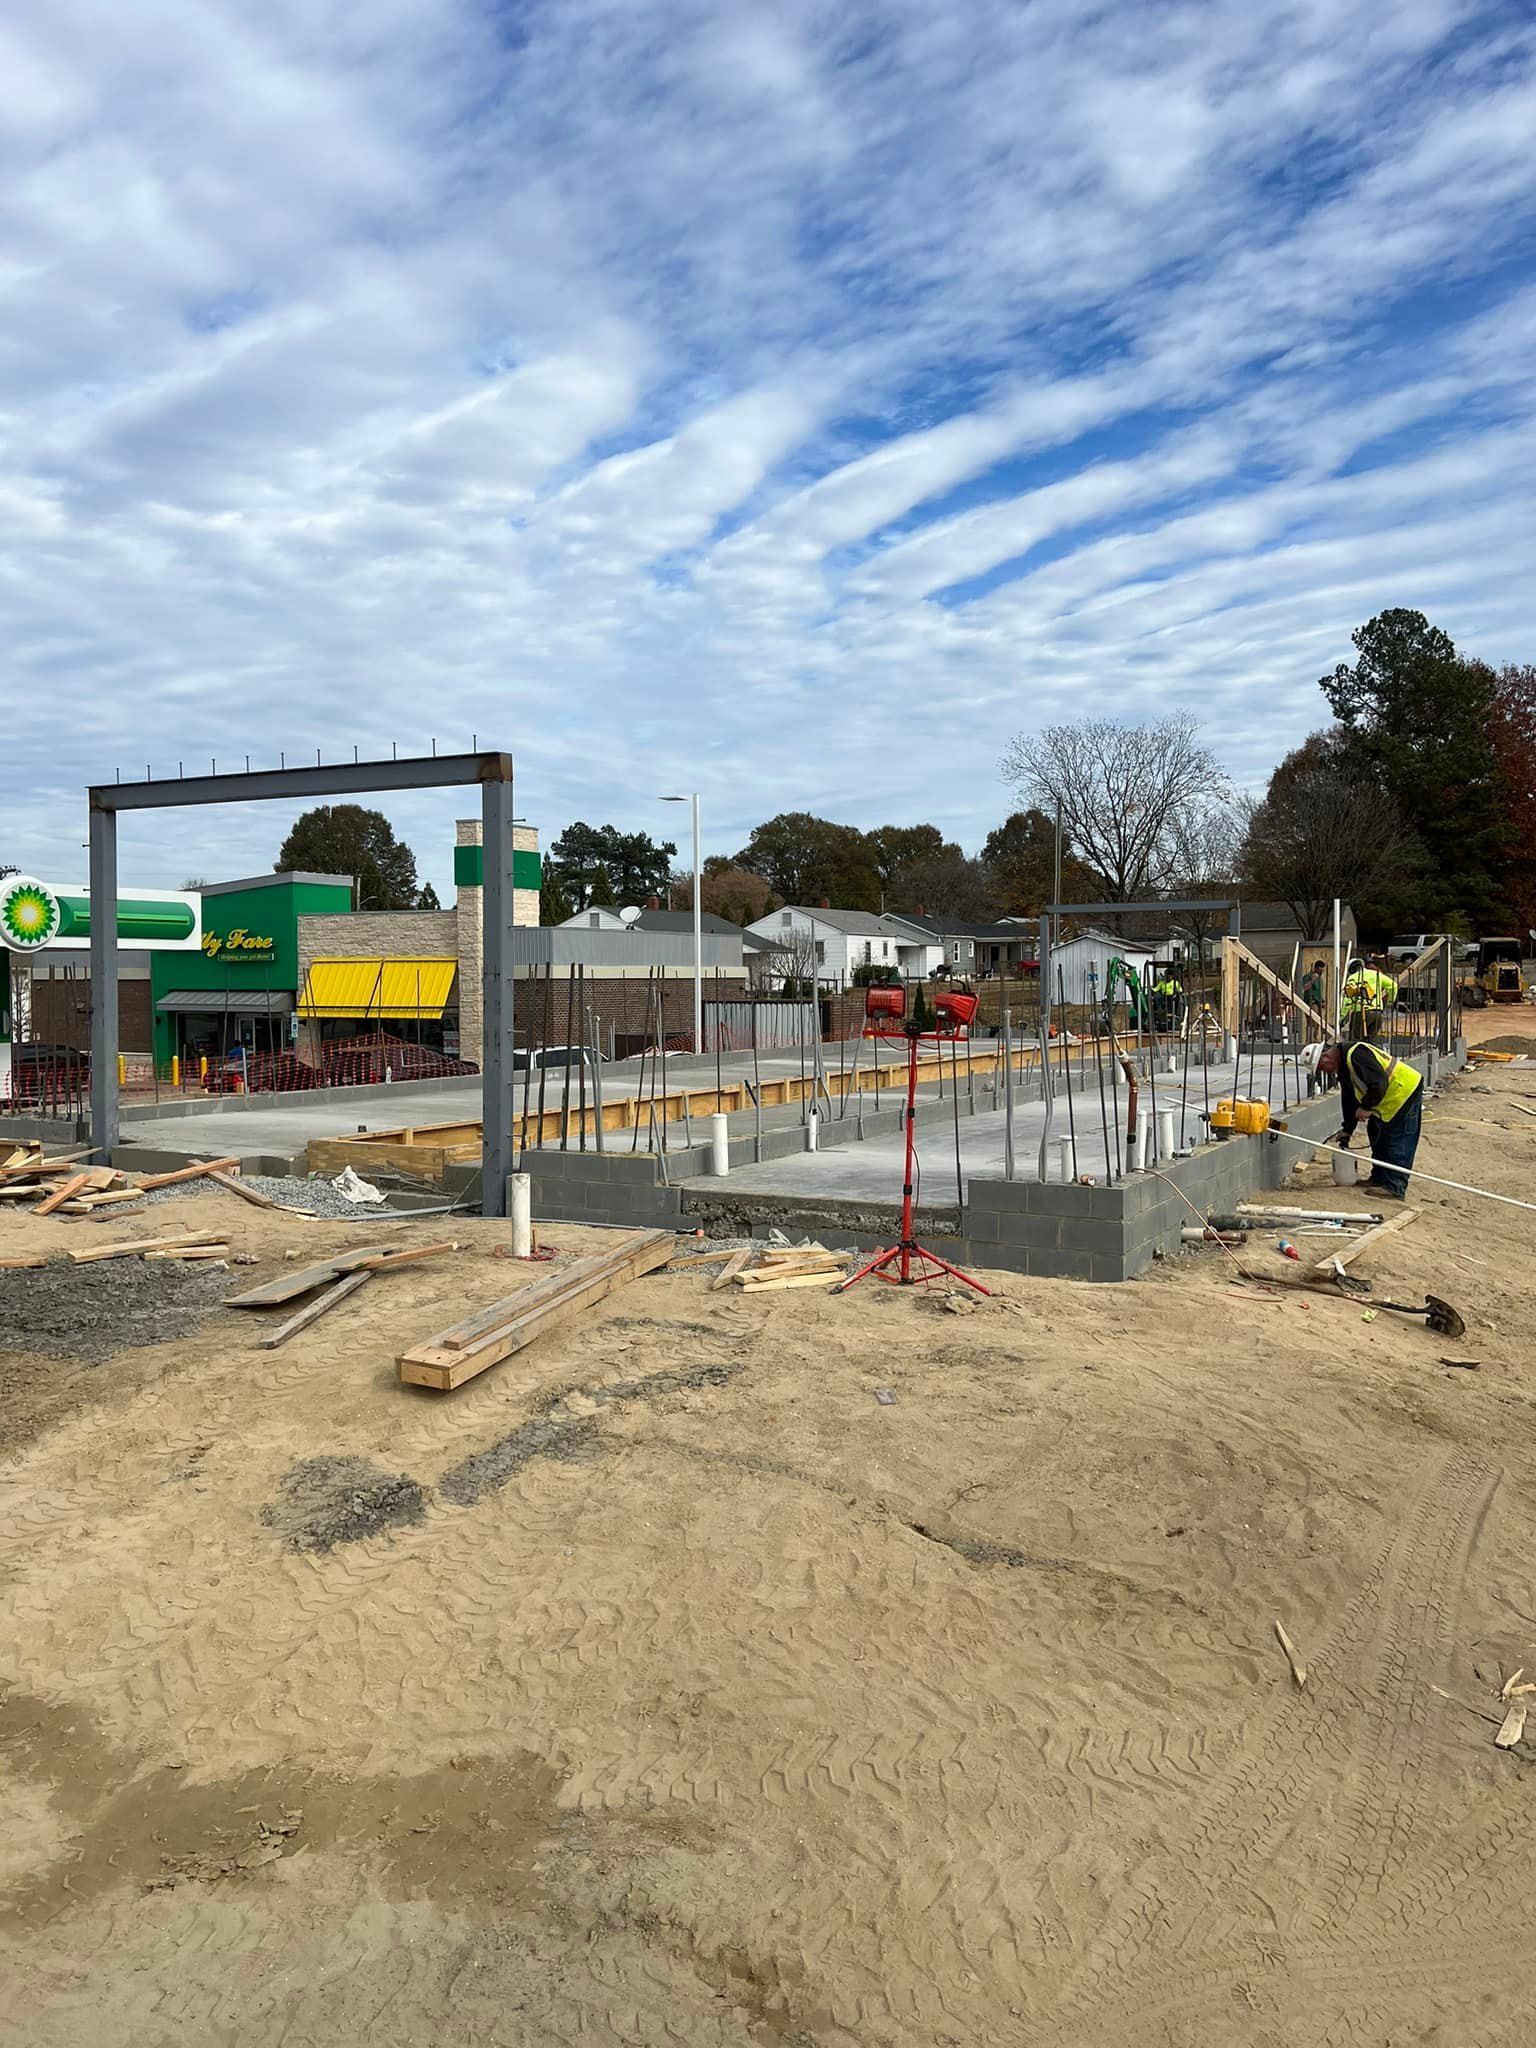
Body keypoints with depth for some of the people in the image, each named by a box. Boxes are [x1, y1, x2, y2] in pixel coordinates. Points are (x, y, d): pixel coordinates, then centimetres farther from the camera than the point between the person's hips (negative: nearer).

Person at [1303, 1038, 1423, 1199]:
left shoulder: (1356, 1055, -25)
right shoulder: (1343, 1067, 10)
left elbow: (1379, 1082, -31)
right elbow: (1349, 1098, 18)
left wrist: (1366, 1107, -23)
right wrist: (1348, 1129, 18)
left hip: (1406, 1091, -11)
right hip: (1390, 1101, 11)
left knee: (1398, 1144, -10)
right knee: (1378, 1138, 17)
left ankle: (1395, 1188, -9)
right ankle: (1378, 1179, 26)